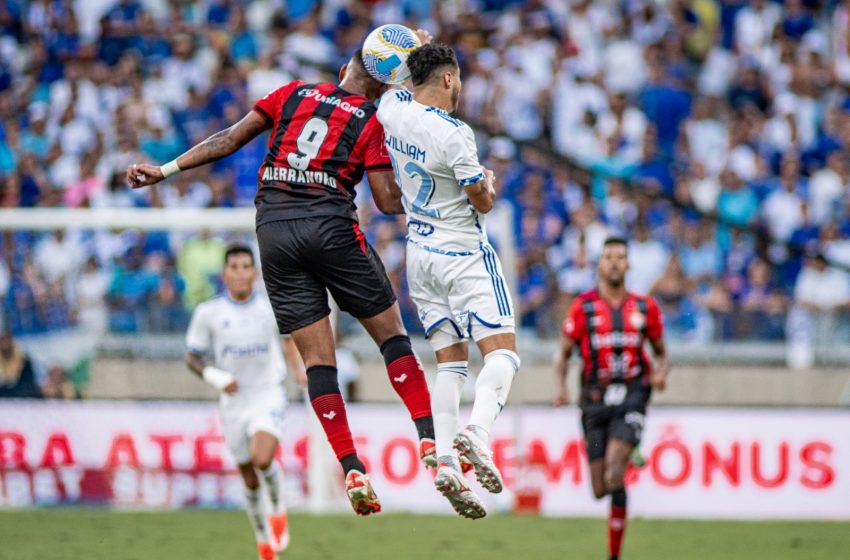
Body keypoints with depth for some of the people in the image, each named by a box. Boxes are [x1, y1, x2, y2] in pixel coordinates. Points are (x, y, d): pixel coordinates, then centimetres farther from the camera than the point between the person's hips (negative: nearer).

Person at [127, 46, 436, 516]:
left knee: (318, 360, 3)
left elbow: (229, 140, 11)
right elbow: (388, 201, -1)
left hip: (274, 230, 3)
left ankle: (353, 472, -4)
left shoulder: (293, 93, 15)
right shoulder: (372, 123, 5)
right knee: (393, 336, 11)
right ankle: (429, 441, 2)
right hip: (332, 227, -3)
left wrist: (166, 170, 16)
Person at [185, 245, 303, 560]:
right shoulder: (208, 313, -5)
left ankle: (278, 510, 3)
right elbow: (192, 358, 2)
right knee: (250, 480, 8)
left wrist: (299, 368, 7)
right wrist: (213, 376, -16)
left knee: (262, 459, -27)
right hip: (233, 402, 2)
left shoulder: (272, 308, -2)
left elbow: (288, 336, 18)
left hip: (267, 396, -2)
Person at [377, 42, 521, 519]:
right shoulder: (454, 134, -21)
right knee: (502, 351, -8)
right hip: (463, 255, -7)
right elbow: (482, 201, -13)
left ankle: (445, 461, -6)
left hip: (420, 255, 7)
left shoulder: (393, 108, -1)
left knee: (450, 363, 9)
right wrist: (489, 180, 6)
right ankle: (478, 431, -34)